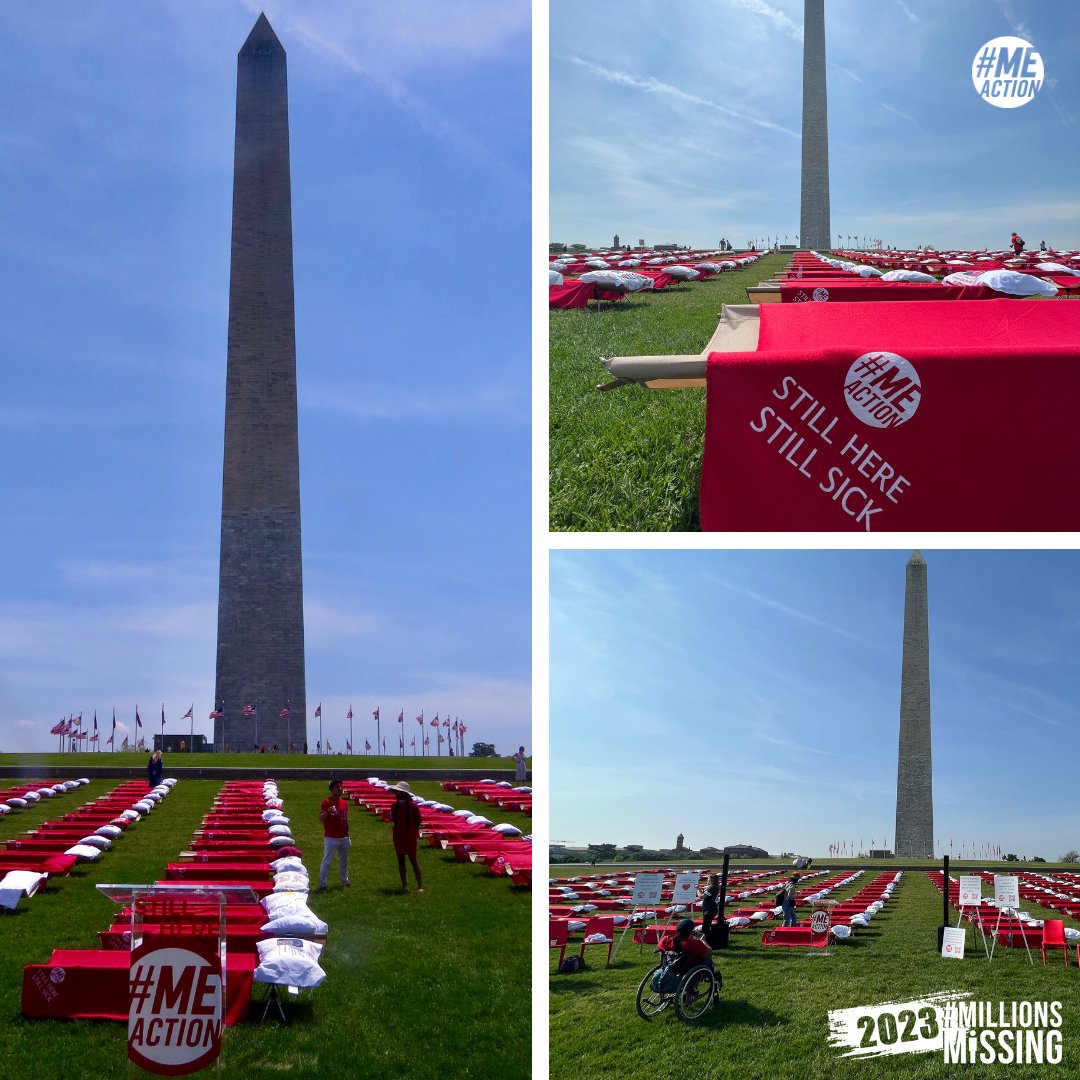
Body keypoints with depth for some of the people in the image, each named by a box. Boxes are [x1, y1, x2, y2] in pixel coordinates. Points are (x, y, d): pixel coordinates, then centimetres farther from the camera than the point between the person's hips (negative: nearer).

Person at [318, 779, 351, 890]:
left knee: (344, 861, 17)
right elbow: (320, 818, -18)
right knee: (326, 861, -7)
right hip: (330, 838, -7)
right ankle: (322, 884, -5)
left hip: (343, 838, 7)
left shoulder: (344, 803, 9)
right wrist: (328, 812, -37)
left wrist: (347, 835, 15)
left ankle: (345, 881, 29)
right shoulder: (327, 802, -10)